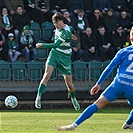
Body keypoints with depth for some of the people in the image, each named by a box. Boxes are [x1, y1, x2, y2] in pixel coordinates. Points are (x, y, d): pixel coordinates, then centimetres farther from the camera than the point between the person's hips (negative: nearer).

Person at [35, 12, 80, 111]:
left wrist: (42, 45, -19)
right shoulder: (58, 28, 1)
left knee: (69, 82, 4)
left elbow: (55, 45, -25)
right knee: (47, 74, -20)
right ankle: (38, 97, -24)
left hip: (65, 57, -5)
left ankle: (74, 99, 33)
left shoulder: (66, 31, -22)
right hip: (54, 54, 5)